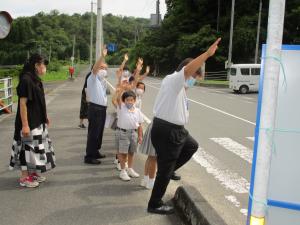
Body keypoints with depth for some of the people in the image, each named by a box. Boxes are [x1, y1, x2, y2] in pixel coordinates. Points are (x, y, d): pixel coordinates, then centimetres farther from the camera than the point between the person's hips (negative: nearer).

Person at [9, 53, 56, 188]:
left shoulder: (35, 79, 8)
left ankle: (32, 172, 30)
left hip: (38, 121, 9)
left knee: (35, 147, 16)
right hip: (29, 122, -9)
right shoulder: (26, 80, -19)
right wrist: (25, 125, -23)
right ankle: (24, 177, 12)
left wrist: (45, 117, 21)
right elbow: (22, 103, -22)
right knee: (28, 147, 0)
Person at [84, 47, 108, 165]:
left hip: (102, 108, 9)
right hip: (95, 108, -9)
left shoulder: (103, 80, 18)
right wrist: (102, 56, -39)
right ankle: (89, 156, -1)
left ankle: (95, 152, 28)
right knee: (93, 133, -6)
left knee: (99, 132, 16)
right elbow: (94, 68, -29)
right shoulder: (93, 78, -8)